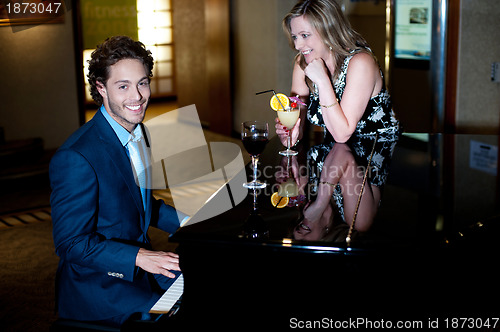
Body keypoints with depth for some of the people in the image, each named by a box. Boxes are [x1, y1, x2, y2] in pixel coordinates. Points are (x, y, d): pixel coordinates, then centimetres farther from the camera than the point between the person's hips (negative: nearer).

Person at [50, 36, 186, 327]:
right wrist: (139, 257, -27)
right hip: (97, 285, -8)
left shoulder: (138, 132, 4)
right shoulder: (75, 158, -25)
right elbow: (70, 243, -22)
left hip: (140, 263, 8)